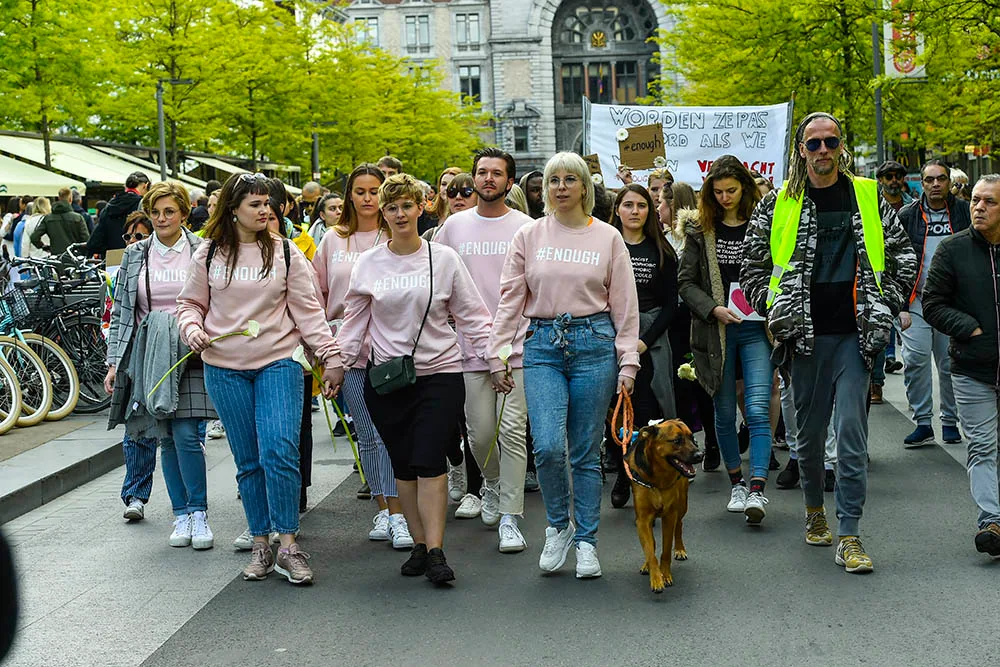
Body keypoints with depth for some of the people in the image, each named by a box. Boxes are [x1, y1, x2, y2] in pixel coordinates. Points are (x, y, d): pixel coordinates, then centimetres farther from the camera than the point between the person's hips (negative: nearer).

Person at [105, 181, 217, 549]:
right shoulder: (135, 255, 9)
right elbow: (120, 311, 11)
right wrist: (114, 362, 5)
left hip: (190, 354, -2)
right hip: (148, 356, 3)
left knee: (186, 435, -11)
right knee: (165, 438, 3)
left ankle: (198, 513, 0)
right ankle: (181, 515, 12)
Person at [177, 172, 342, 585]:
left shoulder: (285, 253, 3)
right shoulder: (208, 254, 5)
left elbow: (307, 310, 3)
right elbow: (190, 303, 13)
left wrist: (330, 356, -4)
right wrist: (192, 328, -8)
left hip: (278, 364, -1)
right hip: (225, 369, 1)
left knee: (280, 451, -15)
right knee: (248, 461, 6)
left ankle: (288, 545, -6)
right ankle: (260, 545, 17)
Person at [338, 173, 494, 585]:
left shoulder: (444, 258, 3)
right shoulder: (368, 264, 7)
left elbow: (471, 315, 6)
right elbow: (355, 321, 13)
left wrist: (492, 356, 0)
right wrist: (339, 364, 7)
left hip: (439, 373, -2)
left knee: (429, 461, -11)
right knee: (403, 464, 5)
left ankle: (435, 551, -9)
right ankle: (419, 546, 14)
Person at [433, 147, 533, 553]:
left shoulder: (526, 228, 2)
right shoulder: (455, 226, 8)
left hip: (517, 345, -2)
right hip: (470, 346, 2)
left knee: (512, 431, -6)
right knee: (480, 432, 6)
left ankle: (510, 519, -1)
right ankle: (492, 485, 36)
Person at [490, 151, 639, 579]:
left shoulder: (607, 238, 5)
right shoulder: (528, 236, 7)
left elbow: (625, 306, 6)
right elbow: (510, 299, 7)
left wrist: (628, 362, 0)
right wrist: (497, 355, 1)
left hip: (594, 343, 0)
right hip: (542, 346, 1)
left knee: (586, 452, 4)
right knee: (548, 446, -12)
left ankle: (586, 542, 16)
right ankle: (558, 527, 12)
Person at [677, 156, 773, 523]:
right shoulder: (700, 229, 5)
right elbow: (686, 281, 3)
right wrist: (714, 308, -12)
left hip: (757, 330, -2)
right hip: (717, 332, 2)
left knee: (758, 410, -13)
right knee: (724, 413, 9)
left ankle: (757, 491, -14)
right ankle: (737, 483, 25)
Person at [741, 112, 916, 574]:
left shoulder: (870, 198, 7)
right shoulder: (778, 204, 5)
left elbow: (904, 258, 15)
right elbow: (752, 267, 12)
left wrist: (884, 307, 5)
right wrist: (776, 313, 3)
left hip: (855, 335, 0)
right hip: (805, 336, 1)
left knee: (852, 432, -6)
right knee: (809, 431, 10)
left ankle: (849, 536, -3)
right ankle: (814, 509, 33)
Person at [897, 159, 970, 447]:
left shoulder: (964, 212, 6)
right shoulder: (907, 216, 4)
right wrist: (900, 306, -3)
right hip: (916, 302, -1)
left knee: (950, 364, 5)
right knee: (914, 359, -13)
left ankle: (950, 421, 20)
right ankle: (923, 422, -3)